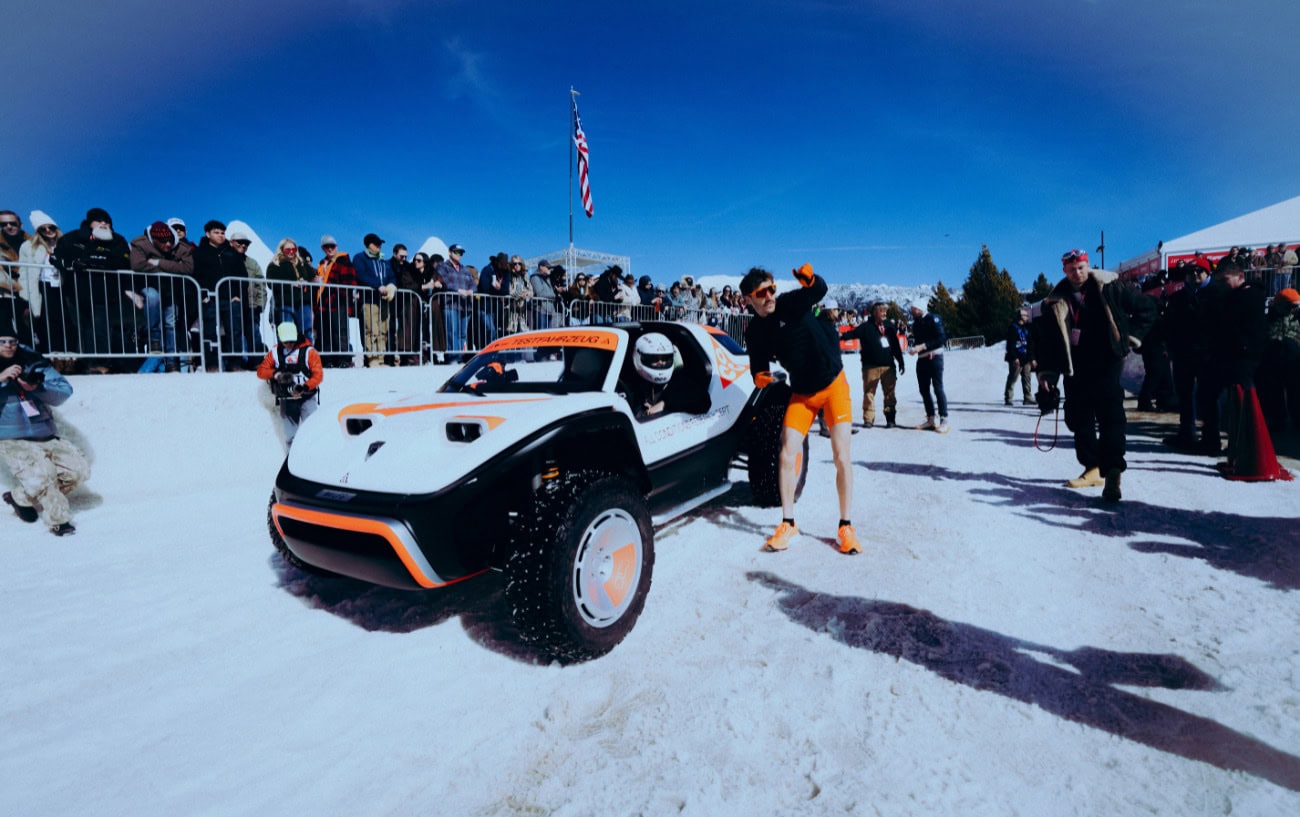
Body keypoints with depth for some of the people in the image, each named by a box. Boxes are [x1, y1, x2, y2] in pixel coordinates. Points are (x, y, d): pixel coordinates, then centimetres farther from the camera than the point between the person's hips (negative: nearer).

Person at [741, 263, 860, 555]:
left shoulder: (790, 303, -16)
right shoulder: (755, 332, -4)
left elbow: (819, 291, -33)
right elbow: (759, 365, 2)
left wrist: (809, 278, -55)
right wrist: (759, 377, -21)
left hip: (833, 383, -3)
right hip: (801, 392, 4)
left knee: (842, 457, -7)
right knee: (787, 454, -4)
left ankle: (846, 527, 5)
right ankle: (788, 524, 10)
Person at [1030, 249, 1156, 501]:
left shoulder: (1109, 288, -3)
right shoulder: (1056, 301, 4)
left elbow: (1146, 307, 8)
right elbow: (1043, 337, 7)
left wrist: (1131, 335, 1)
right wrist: (1045, 371, 2)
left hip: (1106, 364, -4)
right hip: (1075, 369, 4)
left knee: (1110, 416, -14)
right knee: (1078, 419, 8)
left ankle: (1112, 473, -18)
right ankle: (1092, 468, 21)